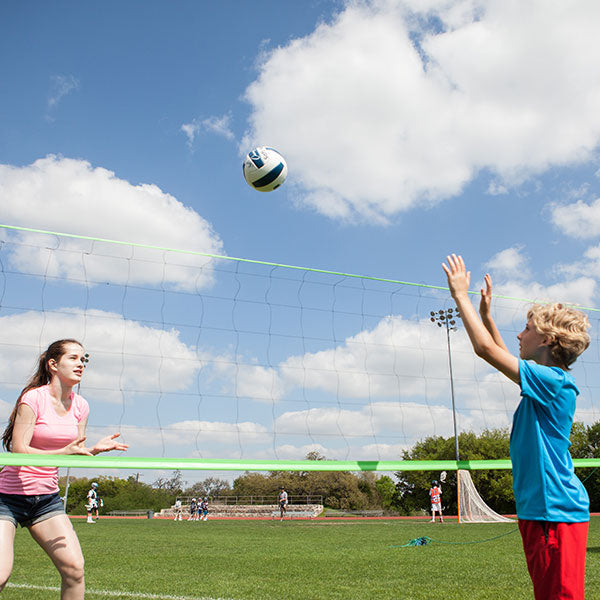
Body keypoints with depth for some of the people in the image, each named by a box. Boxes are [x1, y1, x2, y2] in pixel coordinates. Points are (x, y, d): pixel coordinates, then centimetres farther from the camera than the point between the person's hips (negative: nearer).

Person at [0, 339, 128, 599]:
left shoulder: (80, 406, 3)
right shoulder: (33, 398, -14)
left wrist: (95, 449, -12)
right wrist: (64, 452, -31)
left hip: (47, 497, 5)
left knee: (74, 567, -8)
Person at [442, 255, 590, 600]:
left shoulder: (552, 381, -16)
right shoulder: (547, 382, 12)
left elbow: (485, 348, -19)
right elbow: (504, 357, 29)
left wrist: (461, 295, -10)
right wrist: (486, 313, 28)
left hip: (556, 512, -10)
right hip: (539, 510, 10)